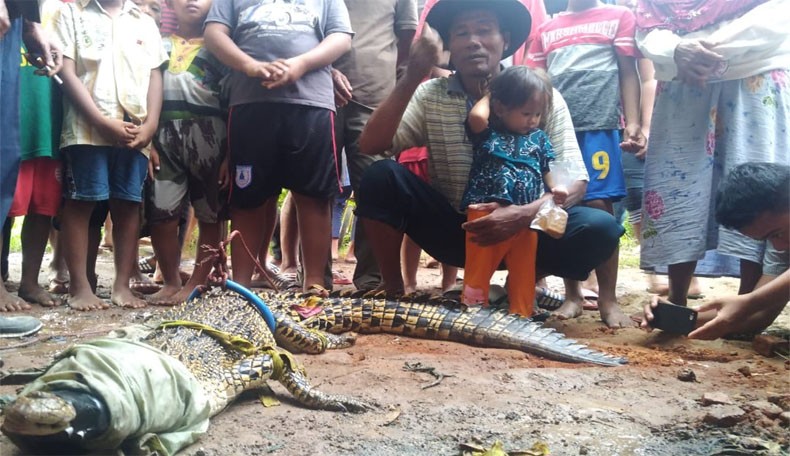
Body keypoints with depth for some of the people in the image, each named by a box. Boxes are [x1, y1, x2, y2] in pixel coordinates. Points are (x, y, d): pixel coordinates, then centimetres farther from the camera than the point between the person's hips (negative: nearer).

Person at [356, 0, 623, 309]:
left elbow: (575, 181, -13)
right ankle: (393, 288, -4)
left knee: (600, 229, -26)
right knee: (381, 175, -23)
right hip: (452, 228, 0)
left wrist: (523, 215, -32)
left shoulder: (543, 97, -7)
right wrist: (412, 78, -25)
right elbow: (370, 145, -16)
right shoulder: (430, 96, -4)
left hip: (520, 229, 0)